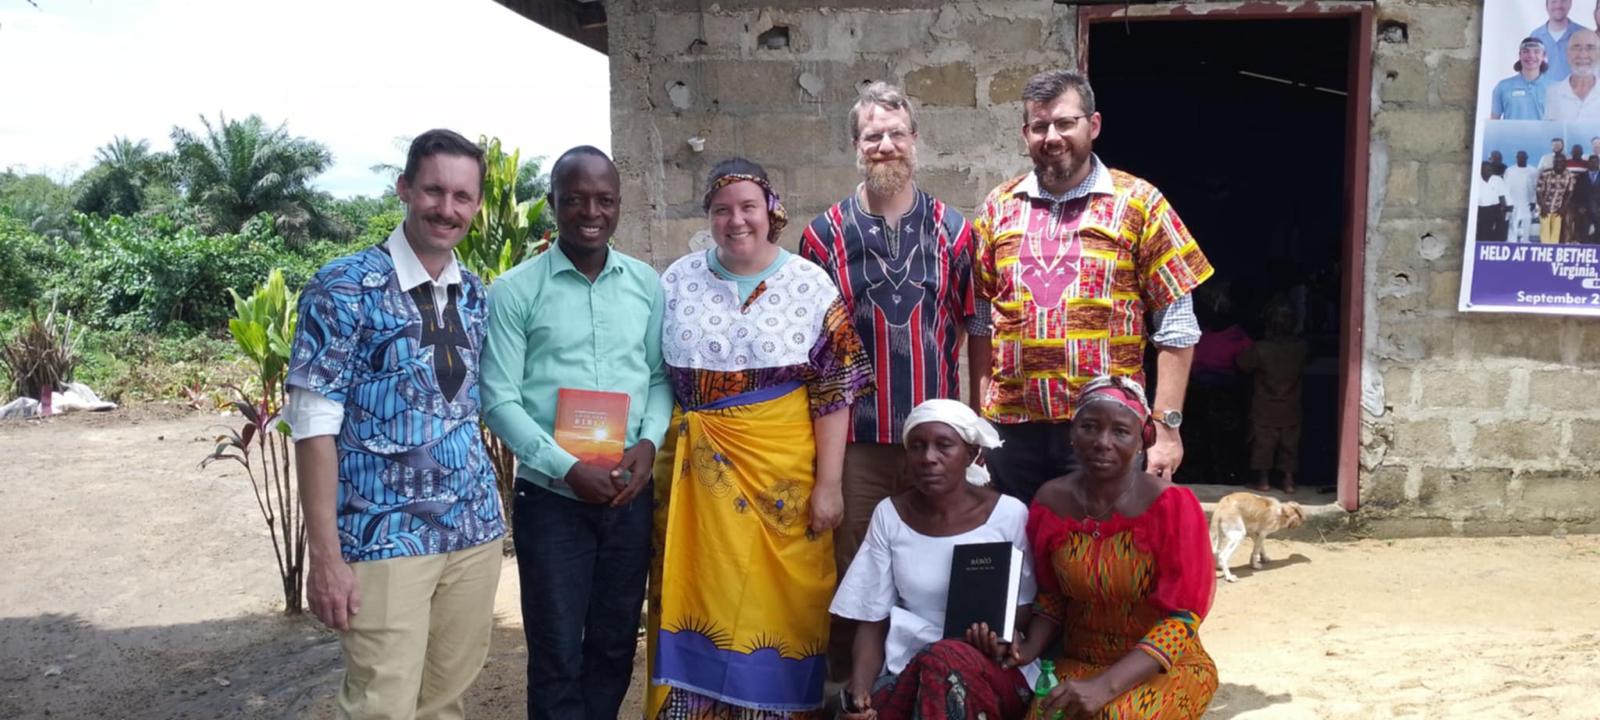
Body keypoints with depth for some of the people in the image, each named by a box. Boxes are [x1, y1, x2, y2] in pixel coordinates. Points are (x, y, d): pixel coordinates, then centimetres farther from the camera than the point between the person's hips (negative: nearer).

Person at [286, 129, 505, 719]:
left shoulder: (475, 294, 8)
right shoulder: (344, 287, -9)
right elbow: (315, 423, -12)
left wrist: (489, 503, 9)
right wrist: (324, 555, -15)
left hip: (475, 530, 6)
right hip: (384, 538, -5)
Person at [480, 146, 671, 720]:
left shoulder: (647, 285, 5)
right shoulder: (514, 291, -6)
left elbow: (661, 375, 8)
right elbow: (499, 400, -9)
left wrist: (648, 443, -10)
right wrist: (568, 468, -17)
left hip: (631, 493, 3)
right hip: (551, 496, -3)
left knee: (616, 644, 16)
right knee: (556, 653, 7)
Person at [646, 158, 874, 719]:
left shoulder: (810, 286, -2)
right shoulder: (678, 281, 4)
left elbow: (833, 392, -3)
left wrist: (828, 483, -7)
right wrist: (653, 465, 3)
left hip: (783, 477, -1)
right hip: (697, 476, 2)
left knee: (777, 605, 5)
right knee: (699, 600, 8)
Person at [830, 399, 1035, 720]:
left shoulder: (1009, 513, -2)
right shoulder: (889, 515, 2)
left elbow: (1026, 604, 5)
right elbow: (873, 620, 2)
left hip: (991, 667, -1)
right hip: (907, 667, 1)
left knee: (946, 661, -35)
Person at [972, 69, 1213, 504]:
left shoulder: (1138, 203, -2)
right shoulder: (999, 207, 8)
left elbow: (1176, 325, -2)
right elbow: (981, 319, 11)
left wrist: (1166, 424, -8)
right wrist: (978, 419, 6)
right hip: (1011, 427, 3)